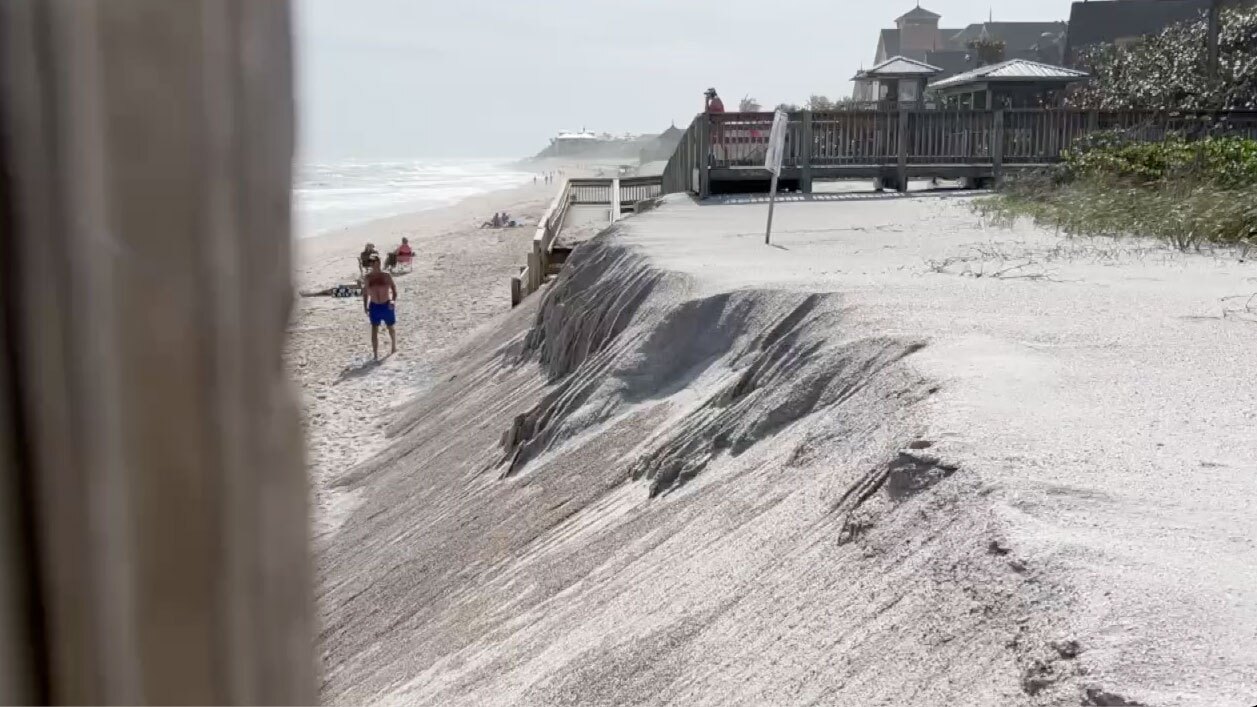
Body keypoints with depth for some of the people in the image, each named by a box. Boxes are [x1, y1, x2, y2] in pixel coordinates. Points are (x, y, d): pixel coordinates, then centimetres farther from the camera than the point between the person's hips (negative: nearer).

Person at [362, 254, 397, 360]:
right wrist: (365, 306, 5)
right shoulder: (368, 277, -1)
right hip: (374, 306, 1)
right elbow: (365, 292, 9)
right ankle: (375, 354, -6)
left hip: (387, 305, -1)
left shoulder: (386, 276, -8)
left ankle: (394, 347, 40)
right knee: (374, 330, -6)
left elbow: (394, 289, -5)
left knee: (390, 327, 16)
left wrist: (393, 301, -22)